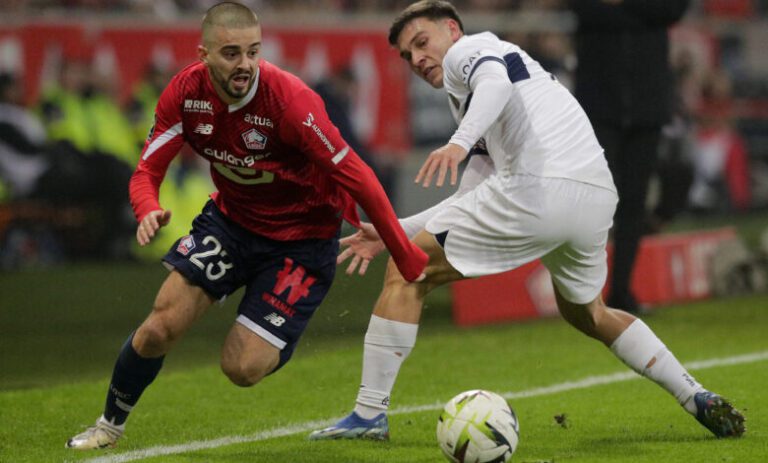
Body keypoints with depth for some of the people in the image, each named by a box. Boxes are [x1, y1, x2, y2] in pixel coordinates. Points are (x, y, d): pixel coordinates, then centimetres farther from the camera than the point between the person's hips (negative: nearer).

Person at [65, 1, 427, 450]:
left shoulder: (289, 100, -31)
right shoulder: (187, 92, -15)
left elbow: (356, 178, -26)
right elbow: (147, 171, -10)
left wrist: (408, 257, -23)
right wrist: (149, 211, -35)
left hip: (301, 238, -4)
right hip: (231, 217, 4)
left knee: (243, 368, -11)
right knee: (162, 325, -8)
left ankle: (279, 340, 27)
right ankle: (110, 425, 18)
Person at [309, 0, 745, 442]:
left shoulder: (469, 49, 11)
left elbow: (495, 81, -15)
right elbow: (470, 202, 34)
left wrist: (458, 142, -32)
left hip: (537, 187, -9)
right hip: (597, 197, 9)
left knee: (407, 273, 2)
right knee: (587, 314, 34)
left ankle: (370, 414, -1)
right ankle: (700, 400, 27)